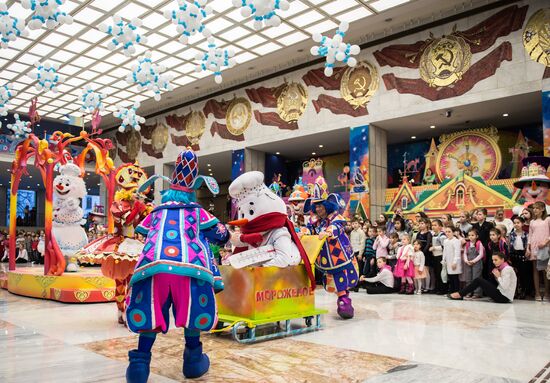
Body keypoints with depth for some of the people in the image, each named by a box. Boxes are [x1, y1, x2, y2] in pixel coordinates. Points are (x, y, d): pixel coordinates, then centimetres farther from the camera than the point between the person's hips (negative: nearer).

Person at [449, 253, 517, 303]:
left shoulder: (507, 269, -14)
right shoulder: (502, 268, 13)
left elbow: (505, 287, -23)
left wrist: (498, 276, -12)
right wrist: (496, 276, -1)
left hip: (504, 297, -9)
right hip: (501, 294, 9)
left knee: (479, 280, -11)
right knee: (479, 280, 9)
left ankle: (460, 294, -5)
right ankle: (461, 294, 7)